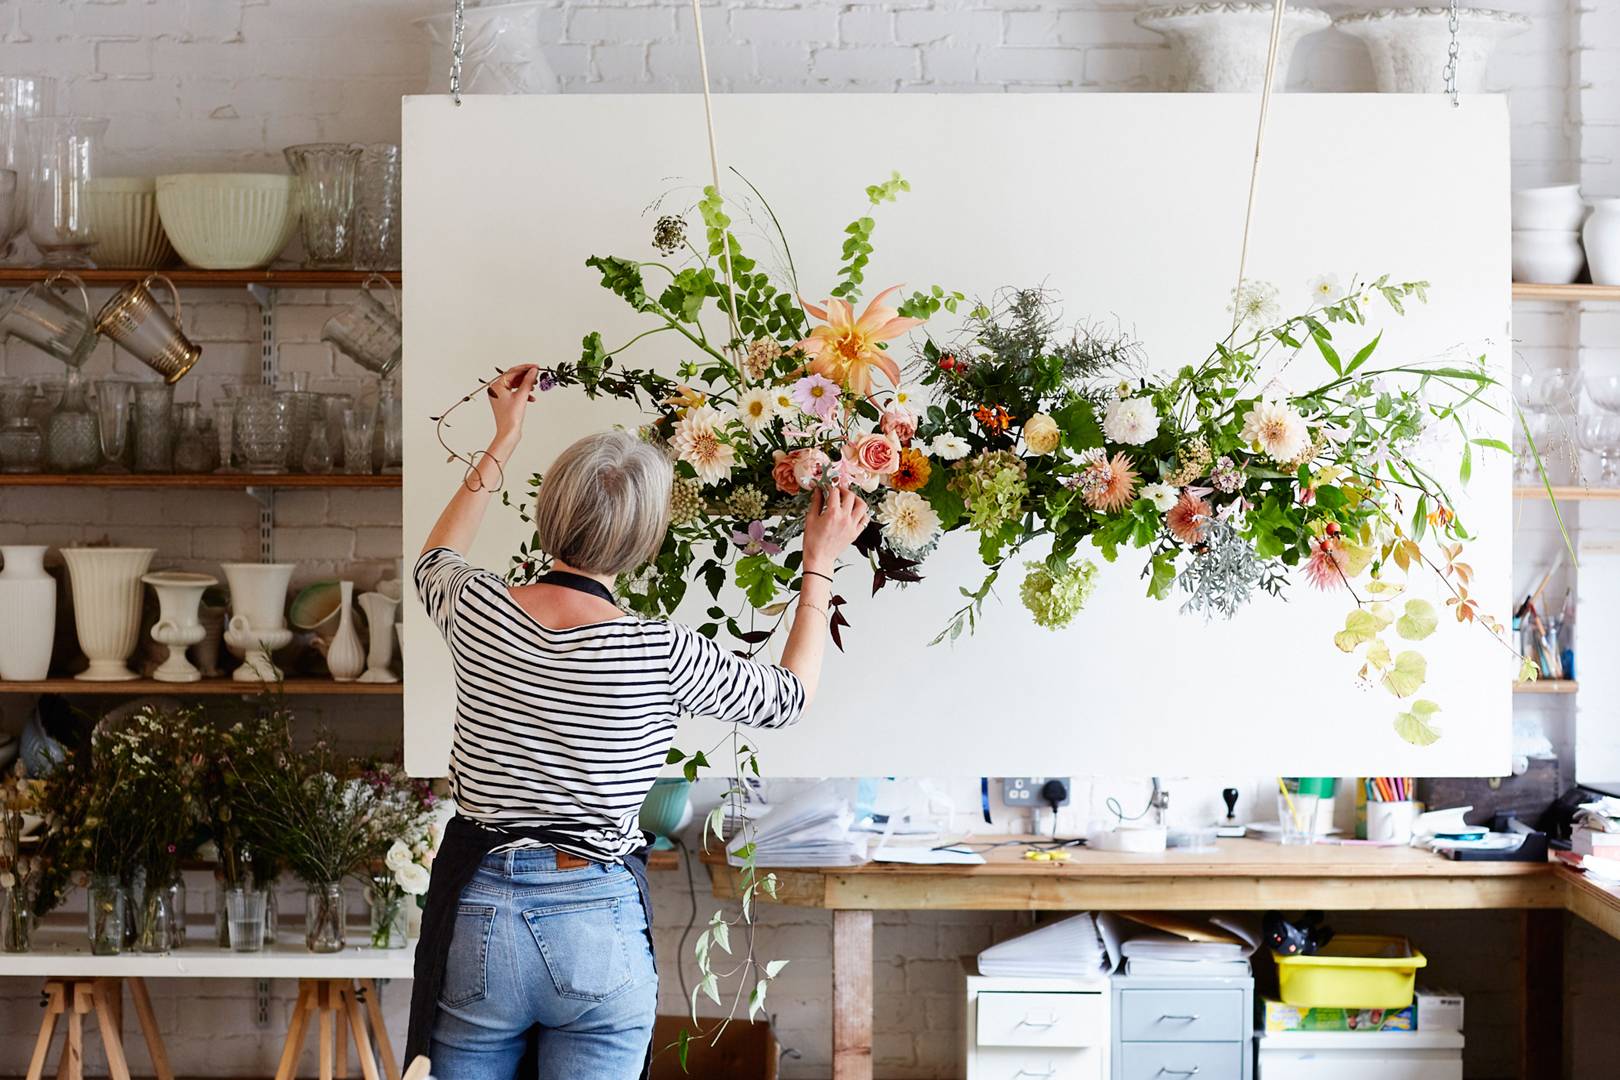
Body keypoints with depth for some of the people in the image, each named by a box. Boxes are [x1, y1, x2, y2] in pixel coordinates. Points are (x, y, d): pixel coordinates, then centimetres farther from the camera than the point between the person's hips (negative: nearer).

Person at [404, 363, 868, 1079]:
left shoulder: (477, 610, -7)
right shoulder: (663, 656, -14)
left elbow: (436, 561, 21)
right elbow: (788, 697, 6)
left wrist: (504, 440, 27)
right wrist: (820, 565, 17)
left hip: (476, 917, 3)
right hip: (599, 924, -2)